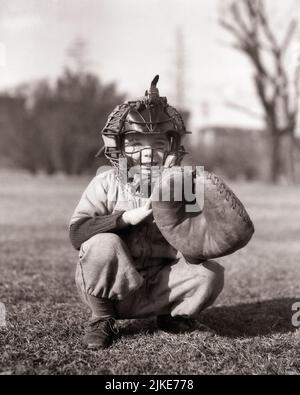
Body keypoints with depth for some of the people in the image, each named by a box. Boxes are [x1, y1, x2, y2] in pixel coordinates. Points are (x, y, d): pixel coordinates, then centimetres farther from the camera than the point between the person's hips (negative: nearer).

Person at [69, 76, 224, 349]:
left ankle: (173, 316, 11)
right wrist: (128, 217, -26)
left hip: (159, 287, 2)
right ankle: (102, 319, -7)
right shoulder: (106, 184, -4)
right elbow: (77, 233, -17)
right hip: (110, 290, -2)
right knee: (103, 244, -31)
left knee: (211, 273, -19)